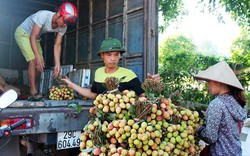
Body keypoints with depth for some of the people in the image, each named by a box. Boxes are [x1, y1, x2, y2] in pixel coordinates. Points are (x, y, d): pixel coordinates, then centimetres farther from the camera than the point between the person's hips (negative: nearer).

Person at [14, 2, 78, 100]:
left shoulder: (62, 27, -17)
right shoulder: (43, 15, -36)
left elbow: (57, 45, -14)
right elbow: (33, 36, -33)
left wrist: (57, 65, -21)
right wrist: (37, 57, -39)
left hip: (35, 38, 7)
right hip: (22, 33, -7)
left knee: (40, 65, 1)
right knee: (33, 61, -20)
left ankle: (35, 90, 13)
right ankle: (33, 91, -14)